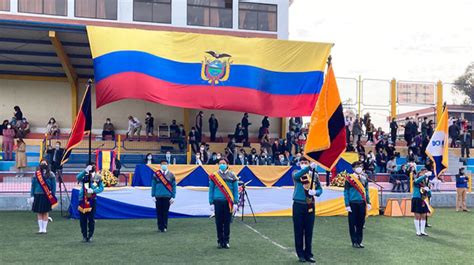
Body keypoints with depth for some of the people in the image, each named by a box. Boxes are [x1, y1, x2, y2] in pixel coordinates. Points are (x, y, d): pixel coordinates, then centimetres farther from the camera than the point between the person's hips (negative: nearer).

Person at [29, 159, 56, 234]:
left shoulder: (51, 174, 2)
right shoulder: (36, 174, 6)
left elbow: (54, 186, 2)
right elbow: (33, 185, 7)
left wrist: (53, 196, -4)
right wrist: (32, 196, 1)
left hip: (47, 196, -2)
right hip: (38, 195, 2)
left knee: (45, 212, 3)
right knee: (39, 212, 4)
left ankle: (44, 229, 10)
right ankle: (40, 229, 11)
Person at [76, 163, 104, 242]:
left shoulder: (98, 177, 0)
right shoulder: (84, 177, -4)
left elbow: (101, 188, -3)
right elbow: (78, 177, -26)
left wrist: (93, 190, -20)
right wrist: (85, 171, -37)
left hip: (92, 201, 0)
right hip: (83, 200, 0)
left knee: (91, 219, 2)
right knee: (82, 219, 6)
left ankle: (90, 236, 14)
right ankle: (84, 236, 17)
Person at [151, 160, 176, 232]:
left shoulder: (171, 175, 4)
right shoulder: (156, 174, 3)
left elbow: (174, 186, 5)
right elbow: (153, 185, 6)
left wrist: (173, 197, -1)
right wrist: (153, 196, 0)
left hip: (167, 197, 0)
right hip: (158, 197, 0)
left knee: (165, 212, 3)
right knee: (159, 212, 3)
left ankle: (165, 227, 14)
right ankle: (160, 227, 12)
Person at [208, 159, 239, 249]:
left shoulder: (232, 176, 4)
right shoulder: (214, 176, 4)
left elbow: (236, 190, 5)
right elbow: (211, 190, 6)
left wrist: (235, 203, -2)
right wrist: (211, 203, 0)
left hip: (228, 202, 0)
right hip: (218, 202, 0)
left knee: (227, 223, 4)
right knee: (219, 223, 4)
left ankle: (226, 241, 15)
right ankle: (220, 241, 16)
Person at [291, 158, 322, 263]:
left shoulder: (315, 175, 7)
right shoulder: (296, 173, 0)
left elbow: (320, 189, 7)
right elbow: (296, 176, -26)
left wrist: (315, 192, -17)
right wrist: (309, 167, -39)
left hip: (310, 205, 2)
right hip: (298, 205, -2)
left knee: (309, 231, 6)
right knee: (299, 231, 2)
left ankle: (308, 254, 15)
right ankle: (301, 255, 11)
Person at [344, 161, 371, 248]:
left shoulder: (364, 178, 7)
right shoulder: (349, 179, -6)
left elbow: (366, 191, 15)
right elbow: (346, 192, -5)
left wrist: (368, 202, 10)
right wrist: (347, 205, -10)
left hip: (362, 203, 4)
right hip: (353, 204, -4)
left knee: (361, 223, 9)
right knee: (352, 223, 3)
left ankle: (359, 241, 20)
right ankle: (354, 242, 13)